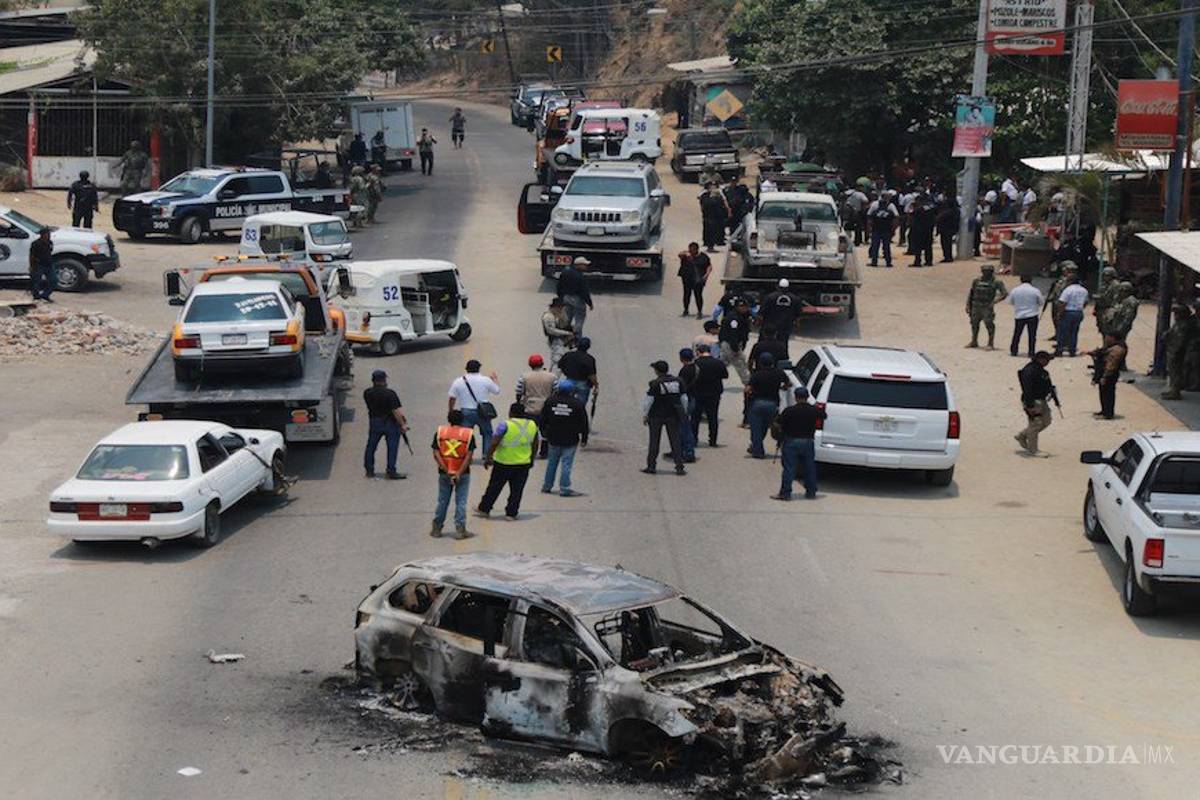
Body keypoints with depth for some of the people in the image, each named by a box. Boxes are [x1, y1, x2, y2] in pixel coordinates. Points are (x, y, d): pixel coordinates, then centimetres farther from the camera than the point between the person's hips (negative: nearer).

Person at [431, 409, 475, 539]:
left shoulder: (440, 432, -1)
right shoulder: (468, 434, -4)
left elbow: (436, 454, -8)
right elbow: (469, 455, -12)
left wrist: (447, 471, -11)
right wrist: (459, 473, -13)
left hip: (444, 473, 2)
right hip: (462, 473, -2)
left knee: (442, 501, 12)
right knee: (461, 502, 5)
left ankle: (436, 529, 18)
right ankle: (460, 530, 4)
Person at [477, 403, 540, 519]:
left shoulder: (505, 425, -13)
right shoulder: (532, 425, 3)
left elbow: (494, 443, -15)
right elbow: (535, 445, 11)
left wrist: (488, 457, -7)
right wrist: (531, 459, 22)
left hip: (504, 462, -3)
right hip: (524, 463, 3)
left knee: (494, 487, 9)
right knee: (517, 490, 9)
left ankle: (484, 509, 20)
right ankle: (511, 513, 11)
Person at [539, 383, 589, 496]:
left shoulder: (550, 401, -3)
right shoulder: (577, 403, -9)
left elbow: (542, 419, 5)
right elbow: (583, 422, -4)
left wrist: (543, 434, 17)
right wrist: (584, 439, 6)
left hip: (553, 439, 3)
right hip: (570, 440, -3)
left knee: (552, 462, 15)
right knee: (566, 463, 1)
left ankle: (547, 486, 22)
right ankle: (564, 489, 0)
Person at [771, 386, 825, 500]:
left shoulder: (789, 410, -13)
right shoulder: (814, 410, -2)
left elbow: (776, 425, -13)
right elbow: (823, 416, 19)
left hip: (792, 441, -3)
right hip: (808, 442, 3)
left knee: (789, 469, 0)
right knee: (810, 468, 14)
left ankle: (785, 493, -1)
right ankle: (811, 492, 19)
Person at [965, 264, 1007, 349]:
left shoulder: (996, 282, -7)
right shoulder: (976, 281, 7)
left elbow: (1005, 293, -10)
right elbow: (970, 292, 14)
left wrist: (994, 301, -17)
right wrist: (968, 305, 10)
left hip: (987, 307, -5)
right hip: (976, 306, 5)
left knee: (989, 325, -6)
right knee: (974, 324, 13)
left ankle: (991, 344, 2)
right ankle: (974, 342, 28)